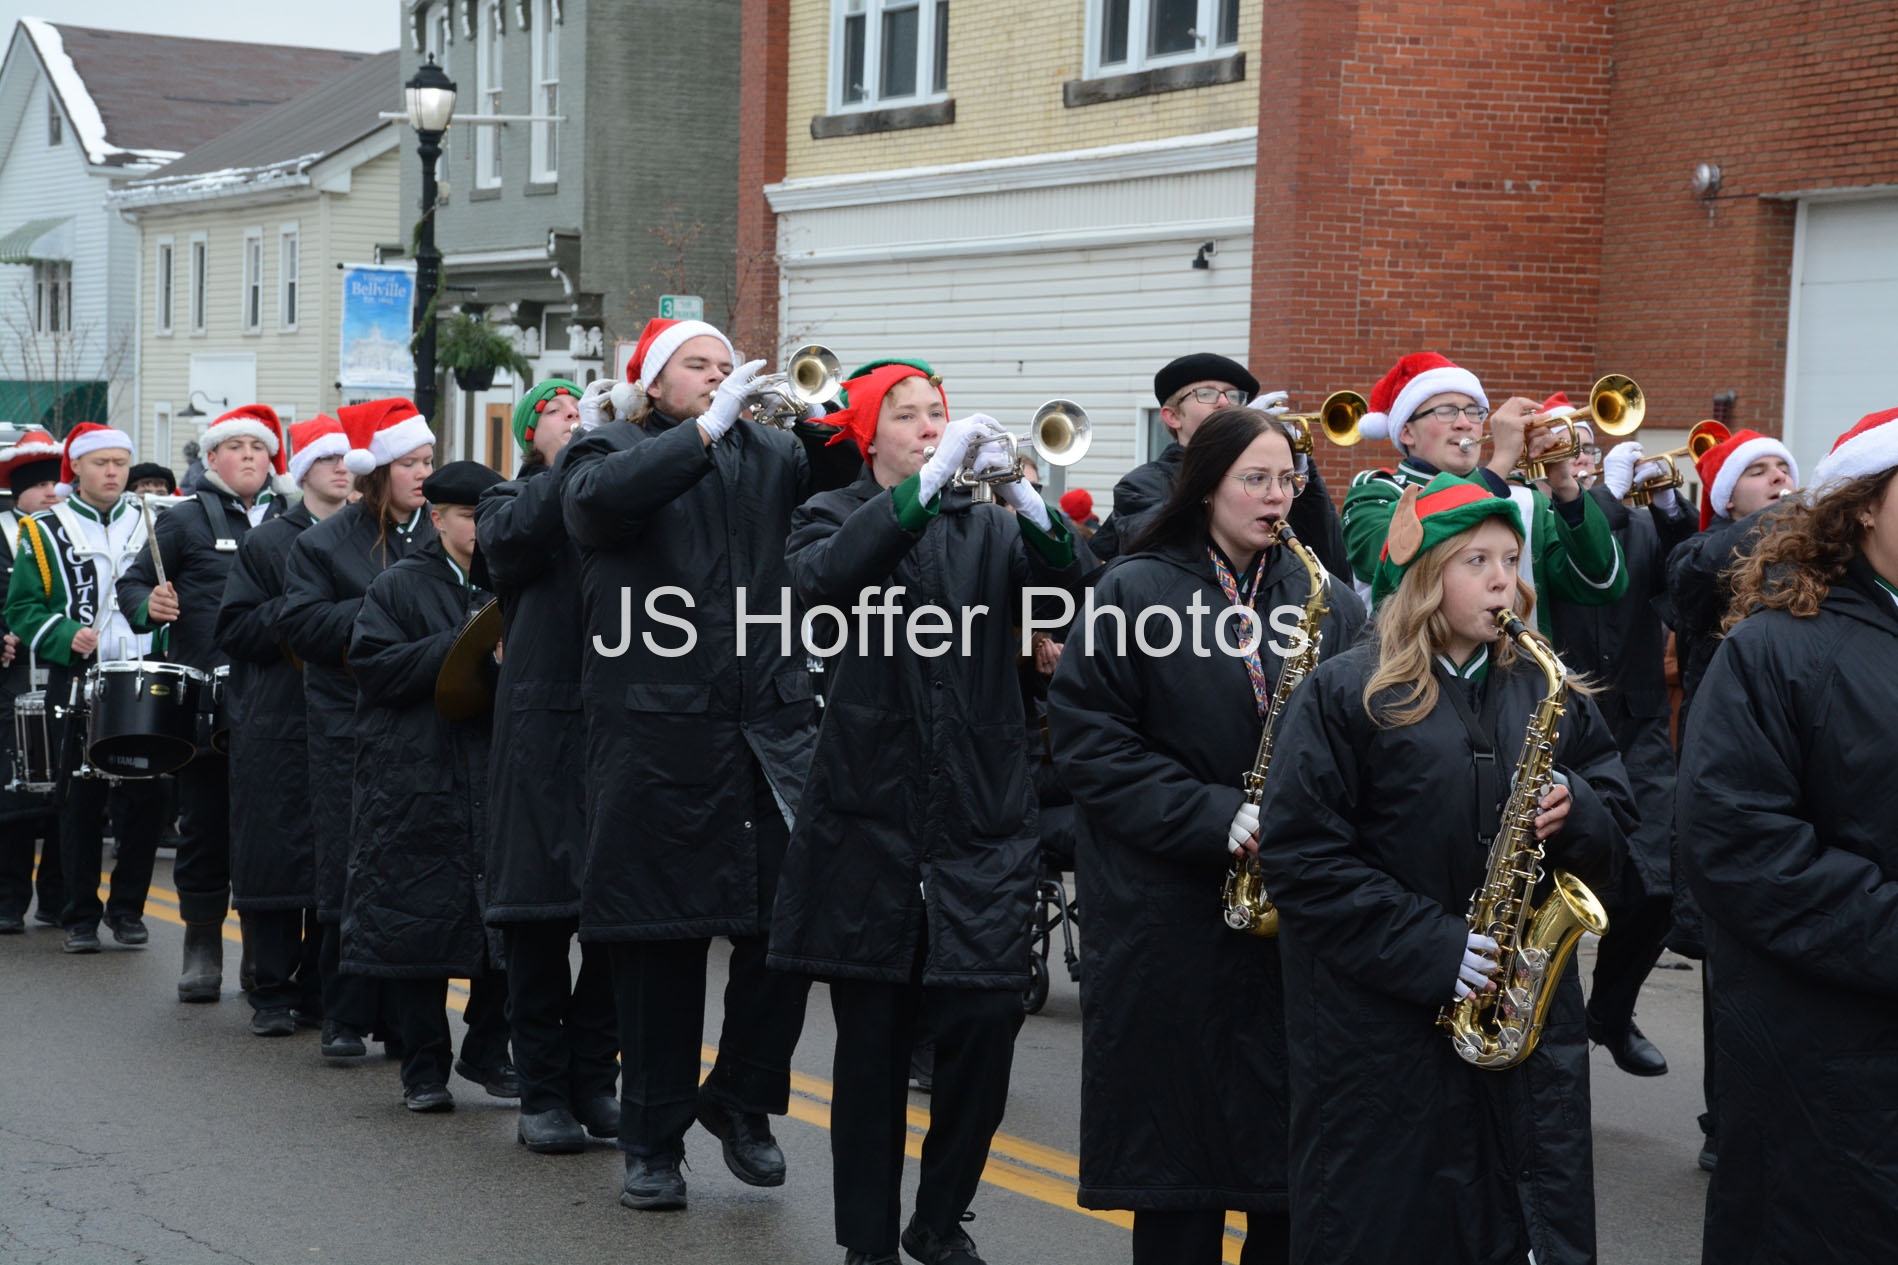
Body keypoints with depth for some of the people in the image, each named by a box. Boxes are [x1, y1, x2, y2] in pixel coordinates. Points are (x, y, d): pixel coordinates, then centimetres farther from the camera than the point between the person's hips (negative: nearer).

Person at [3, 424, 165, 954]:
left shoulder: (151, 525, 12)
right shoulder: (45, 532, 5)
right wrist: (66, 637, -16)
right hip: (76, 686, -2)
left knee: (141, 801, 1)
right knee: (80, 803, 2)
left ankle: (128, 908, 14)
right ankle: (80, 916, 11)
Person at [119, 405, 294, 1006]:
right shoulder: (186, 522, 6)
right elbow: (132, 583, 4)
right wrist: (150, 606, -16)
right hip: (204, 702, -1)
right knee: (204, 827, 5)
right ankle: (202, 951, 17)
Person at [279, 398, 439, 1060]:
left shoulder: (441, 534, 10)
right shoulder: (326, 542, 2)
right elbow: (300, 624, -7)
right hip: (351, 733, -2)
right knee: (351, 875, 0)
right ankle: (346, 1016, 11)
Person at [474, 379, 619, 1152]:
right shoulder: (510, 503, 8)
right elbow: (515, 535, -14)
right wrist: (577, 458, -12)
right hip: (543, 732, -2)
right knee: (539, 914, 1)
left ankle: (595, 1081, 17)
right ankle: (542, 1094, 10)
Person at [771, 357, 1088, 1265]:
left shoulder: (987, 524, 12)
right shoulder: (833, 517, 6)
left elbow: (1070, 590, -6)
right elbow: (823, 580, -18)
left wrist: (1024, 498, -23)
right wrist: (927, 485, -25)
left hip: (980, 818, 2)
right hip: (871, 815, -2)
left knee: (985, 1020, -5)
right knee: (873, 1038, 3)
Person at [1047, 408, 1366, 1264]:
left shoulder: (1329, 605, 10)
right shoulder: (1135, 592, -1)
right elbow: (1087, 739, -8)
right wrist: (1214, 817, -16)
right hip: (1169, 917, -3)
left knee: (1292, 1160, 4)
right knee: (1176, 1160, 4)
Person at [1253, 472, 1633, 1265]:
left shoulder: (1548, 692, 11)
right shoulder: (1345, 694, -5)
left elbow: (1615, 825, 14)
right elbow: (1299, 856, -11)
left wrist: (1574, 813, -10)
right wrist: (1429, 947, -17)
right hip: (1382, 1022, -4)